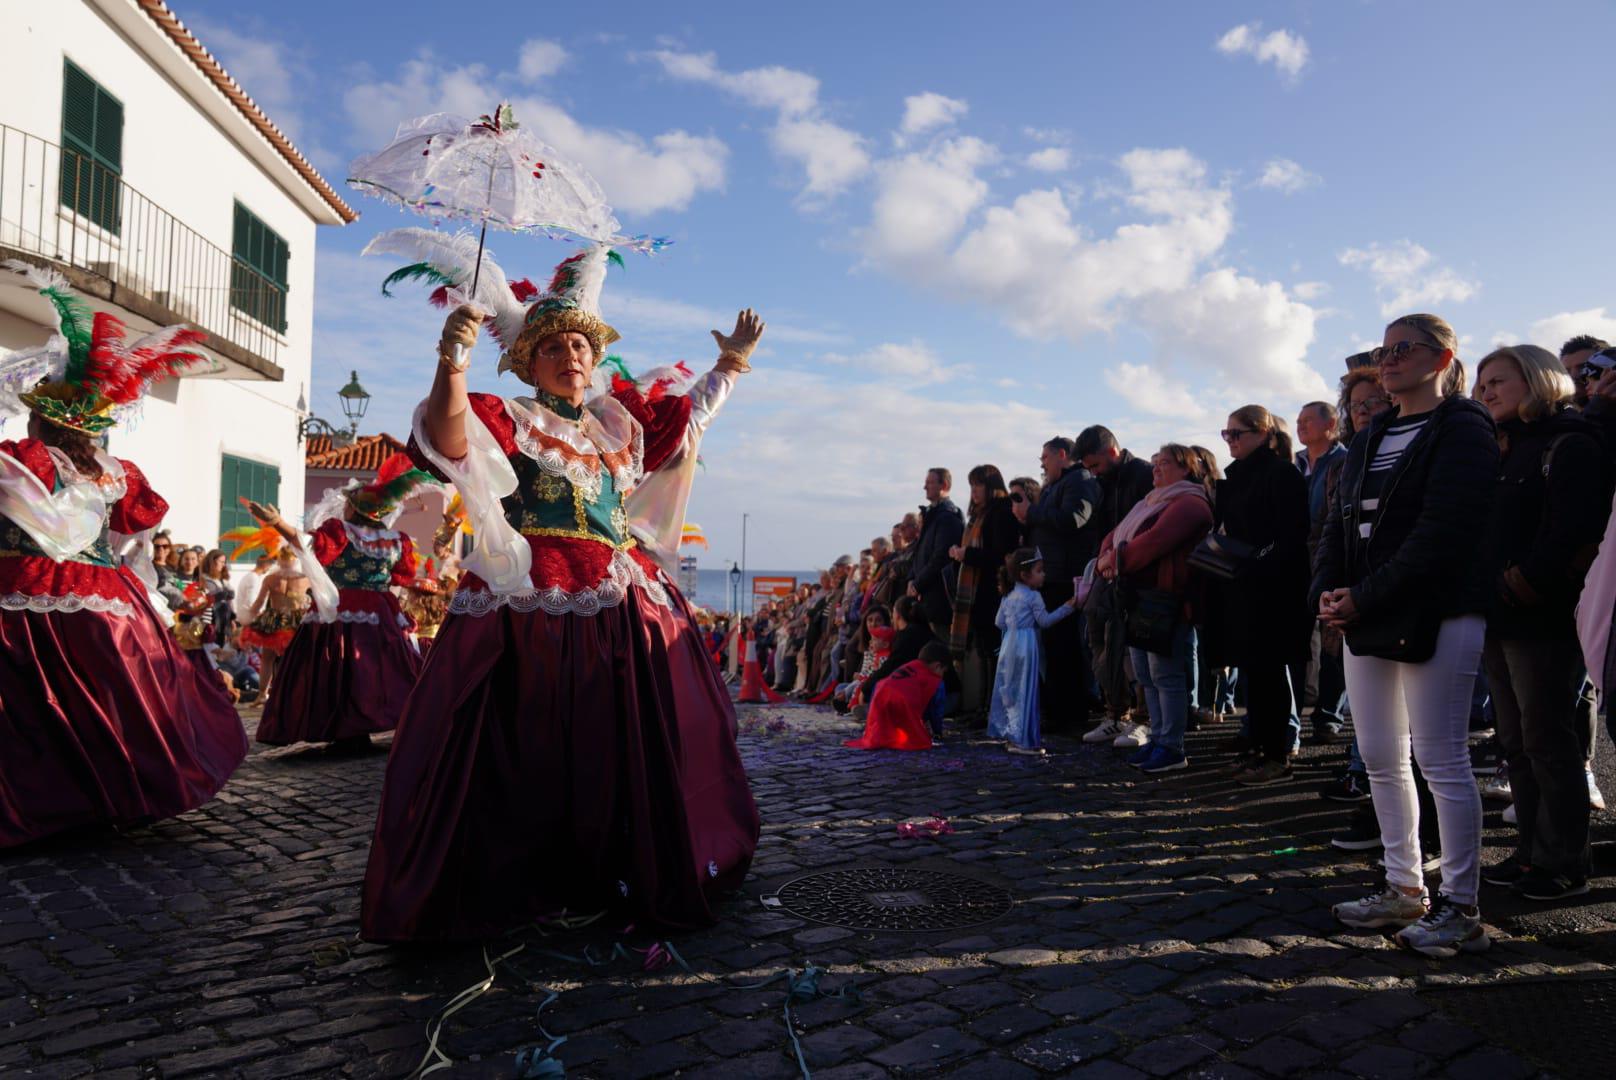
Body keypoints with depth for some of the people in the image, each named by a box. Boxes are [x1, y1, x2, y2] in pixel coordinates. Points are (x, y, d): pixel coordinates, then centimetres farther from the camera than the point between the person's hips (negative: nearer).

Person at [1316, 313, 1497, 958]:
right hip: (1366, 619, 8)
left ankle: (1460, 909, 8)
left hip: (1435, 618, -8)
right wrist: (1327, 591, -3)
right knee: (1380, 759, 10)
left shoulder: (1462, 431, -6)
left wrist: (1366, 597, -18)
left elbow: (1442, 532, -17)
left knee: (1440, 760, -4)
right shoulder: (1370, 440, 18)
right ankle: (1404, 889, 22)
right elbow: (1340, 522, 14)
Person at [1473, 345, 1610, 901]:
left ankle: (1565, 865, 10)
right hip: (1500, 623, 9)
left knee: (1547, 741, -2)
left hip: (1544, 621, -8)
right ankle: (1532, 853, 22)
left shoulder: (1570, 447, -8)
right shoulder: (1505, 453, 18)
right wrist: (1487, 602, 7)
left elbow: (1574, 535, -19)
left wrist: (1521, 589, -15)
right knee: (1517, 743, 12)